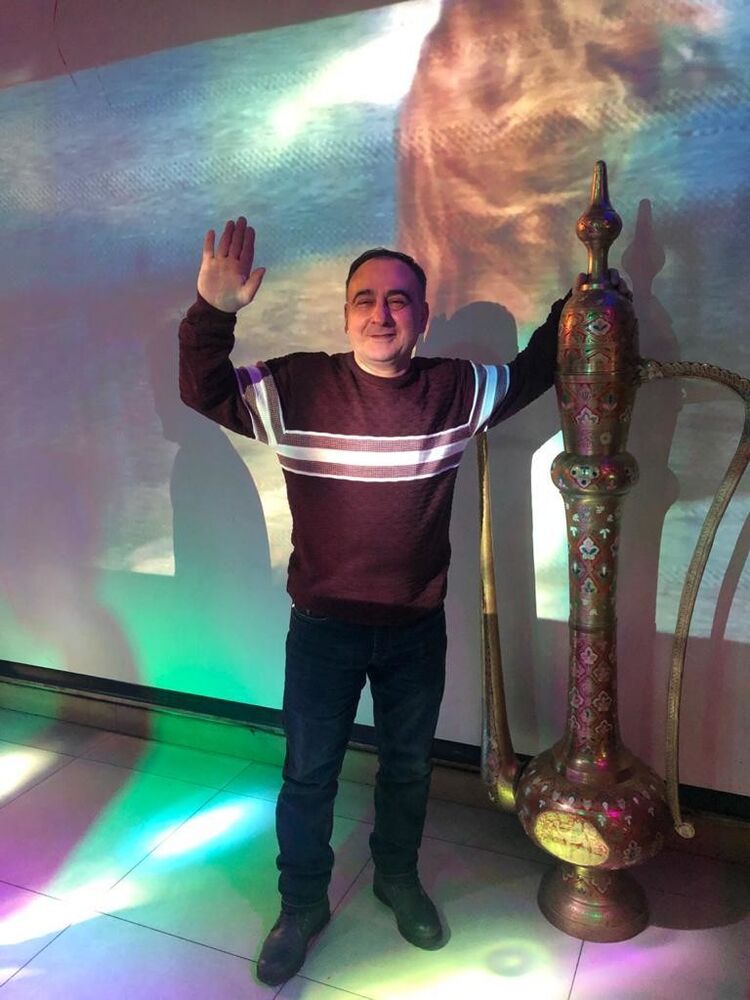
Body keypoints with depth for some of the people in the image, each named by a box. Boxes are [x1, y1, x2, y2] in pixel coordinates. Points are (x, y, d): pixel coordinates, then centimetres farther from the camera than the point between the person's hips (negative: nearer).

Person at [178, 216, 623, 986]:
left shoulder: (457, 390, -7)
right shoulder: (295, 387, -13)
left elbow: (533, 372, 11)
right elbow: (202, 394, -6)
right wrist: (213, 313, -24)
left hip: (417, 628, 2)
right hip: (322, 627, -2)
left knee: (408, 765, 22)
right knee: (308, 774, 14)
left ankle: (398, 878, 50)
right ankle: (302, 906, 40)